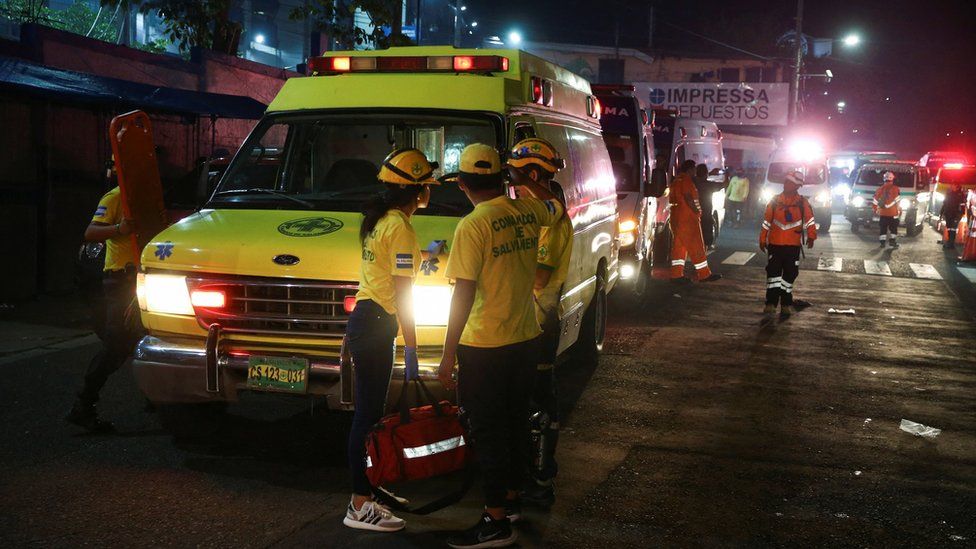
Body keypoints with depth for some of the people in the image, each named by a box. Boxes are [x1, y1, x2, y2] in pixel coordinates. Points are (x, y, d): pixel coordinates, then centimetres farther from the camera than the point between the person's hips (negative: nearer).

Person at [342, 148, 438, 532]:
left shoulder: (380, 220, 13)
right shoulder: (401, 229, -15)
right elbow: (402, 294, -19)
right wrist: (411, 351, -18)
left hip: (364, 317, 10)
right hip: (376, 326, -10)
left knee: (370, 411, 15)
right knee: (369, 414, -6)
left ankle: (370, 487, 25)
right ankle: (360, 507, 0)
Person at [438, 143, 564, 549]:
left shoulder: (472, 227, -17)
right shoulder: (529, 212, 1)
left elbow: (464, 294, -19)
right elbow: (556, 205, 26)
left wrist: (448, 354, -15)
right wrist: (526, 180, 37)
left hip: (484, 347, -7)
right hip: (526, 338, 7)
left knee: (487, 431, 1)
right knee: (515, 421, 20)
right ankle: (511, 496, 35)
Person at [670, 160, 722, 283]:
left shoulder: (676, 181, 18)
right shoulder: (686, 180, -12)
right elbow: (688, 198, -22)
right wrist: (697, 211, -13)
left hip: (677, 218, 10)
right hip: (688, 218, -10)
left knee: (679, 246, 7)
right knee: (696, 246, -5)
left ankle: (676, 274, 4)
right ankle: (704, 274, -2)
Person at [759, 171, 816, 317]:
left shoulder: (802, 203, 2)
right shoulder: (775, 201, 4)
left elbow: (809, 220, -5)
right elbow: (766, 222, 7)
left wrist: (811, 236, -17)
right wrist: (762, 240, 8)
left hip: (793, 245, 0)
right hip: (775, 244, 0)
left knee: (790, 274, 6)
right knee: (773, 272, -6)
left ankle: (786, 304, 15)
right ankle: (771, 303, -4)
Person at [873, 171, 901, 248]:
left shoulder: (880, 189, 4)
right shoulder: (895, 189, -8)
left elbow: (875, 201, 8)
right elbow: (897, 201, -12)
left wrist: (876, 210, 20)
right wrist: (899, 210, -2)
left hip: (882, 213, 3)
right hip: (892, 213, -3)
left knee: (883, 228, 9)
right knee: (893, 227, 9)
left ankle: (882, 242, 6)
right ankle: (892, 241, 5)